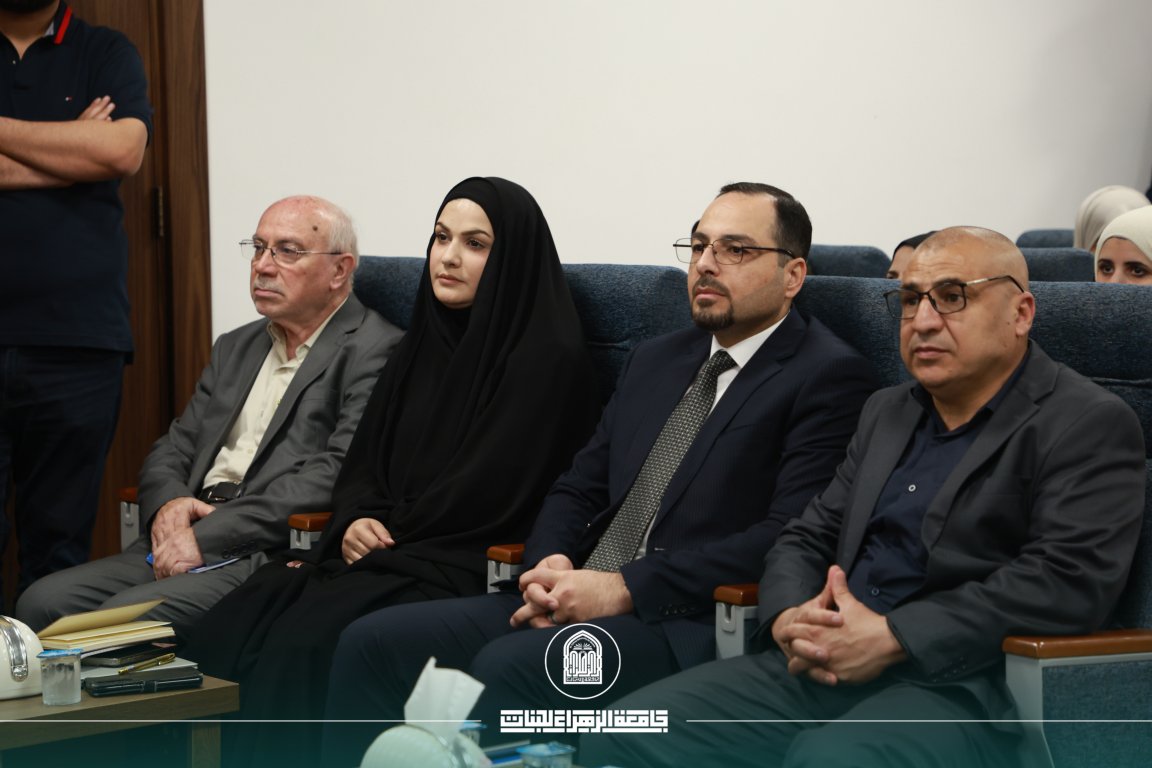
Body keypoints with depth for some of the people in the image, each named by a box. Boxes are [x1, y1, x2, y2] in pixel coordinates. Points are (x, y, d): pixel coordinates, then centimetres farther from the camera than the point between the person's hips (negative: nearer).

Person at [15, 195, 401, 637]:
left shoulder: (375, 352, -3)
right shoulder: (235, 349, 24)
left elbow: (335, 475, -14)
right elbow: (173, 448, 23)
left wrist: (208, 536, -17)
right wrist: (167, 503, -3)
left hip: (273, 554, -7)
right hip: (185, 542, 7)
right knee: (42, 603, -14)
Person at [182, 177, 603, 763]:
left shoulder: (549, 358, -5)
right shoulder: (426, 343, 19)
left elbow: (490, 490, -12)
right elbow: (363, 462, 18)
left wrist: (386, 535, -5)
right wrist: (354, 524, -4)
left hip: (467, 568, -7)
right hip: (383, 559, 7)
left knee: (305, 644, -30)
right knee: (228, 628, -18)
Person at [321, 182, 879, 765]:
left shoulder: (830, 377, -2)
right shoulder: (657, 359, 22)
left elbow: (789, 537, -14)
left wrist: (623, 587, -18)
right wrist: (551, 563, -2)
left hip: (691, 624, -7)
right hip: (574, 599, 7)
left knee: (506, 668, -32)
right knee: (372, 643, -11)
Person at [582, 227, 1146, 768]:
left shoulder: (1089, 425, -2)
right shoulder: (888, 411, 22)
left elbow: (1070, 579, -17)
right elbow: (808, 539, 22)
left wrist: (891, 637, -19)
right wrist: (789, 619, -3)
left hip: (959, 685, -7)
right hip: (822, 667, 7)